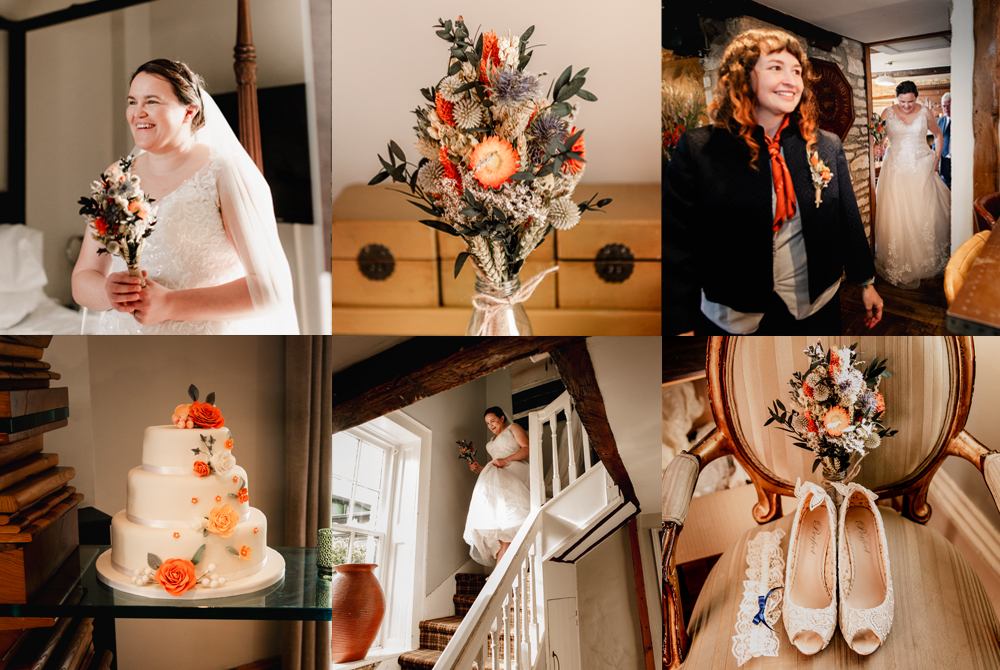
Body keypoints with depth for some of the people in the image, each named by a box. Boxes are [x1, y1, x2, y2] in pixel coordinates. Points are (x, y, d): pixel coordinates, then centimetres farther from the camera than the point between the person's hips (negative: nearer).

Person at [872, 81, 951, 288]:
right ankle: (899, 265, 1)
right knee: (896, 215, -5)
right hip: (896, 168, 0)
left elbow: (938, 135, 17)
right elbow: (880, 137, 4)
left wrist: (936, 159, 9)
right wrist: (878, 148, -18)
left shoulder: (924, 112, 3)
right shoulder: (888, 113, 1)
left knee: (924, 214, -1)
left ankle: (926, 261, 11)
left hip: (921, 168, 1)